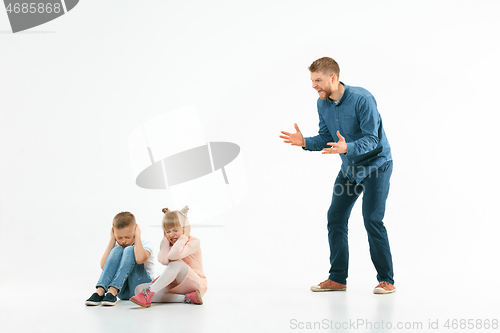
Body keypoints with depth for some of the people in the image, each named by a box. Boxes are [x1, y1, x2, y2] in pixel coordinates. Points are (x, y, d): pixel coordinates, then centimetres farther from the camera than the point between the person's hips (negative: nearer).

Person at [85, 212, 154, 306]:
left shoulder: (145, 244, -4)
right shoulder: (117, 245, 9)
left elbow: (139, 259, -31)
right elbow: (103, 266, -10)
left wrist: (137, 236, -16)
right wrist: (112, 240, -6)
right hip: (123, 291, 3)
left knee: (129, 250, -24)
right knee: (117, 251, -19)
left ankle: (112, 292, -40)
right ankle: (100, 292, -36)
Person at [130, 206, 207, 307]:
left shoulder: (194, 242, -9)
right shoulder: (166, 244, 7)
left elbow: (174, 255, -30)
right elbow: (164, 260, -18)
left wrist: (184, 236, -18)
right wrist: (165, 238, -9)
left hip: (197, 285, -6)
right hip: (176, 285, 6)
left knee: (176, 262, -34)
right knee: (139, 289, -17)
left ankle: (149, 293, -40)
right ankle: (186, 298, -30)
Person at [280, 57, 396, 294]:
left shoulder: (362, 99, -25)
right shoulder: (323, 104, -2)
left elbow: (371, 140, -27)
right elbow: (326, 139, 4)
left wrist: (346, 148, -44)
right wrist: (305, 142, -15)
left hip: (376, 165, -7)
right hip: (350, 167, 7)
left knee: (372, 220, -14)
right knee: (335, 218, 3)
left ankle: (386, 280, 0)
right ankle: (337, 279, 13)